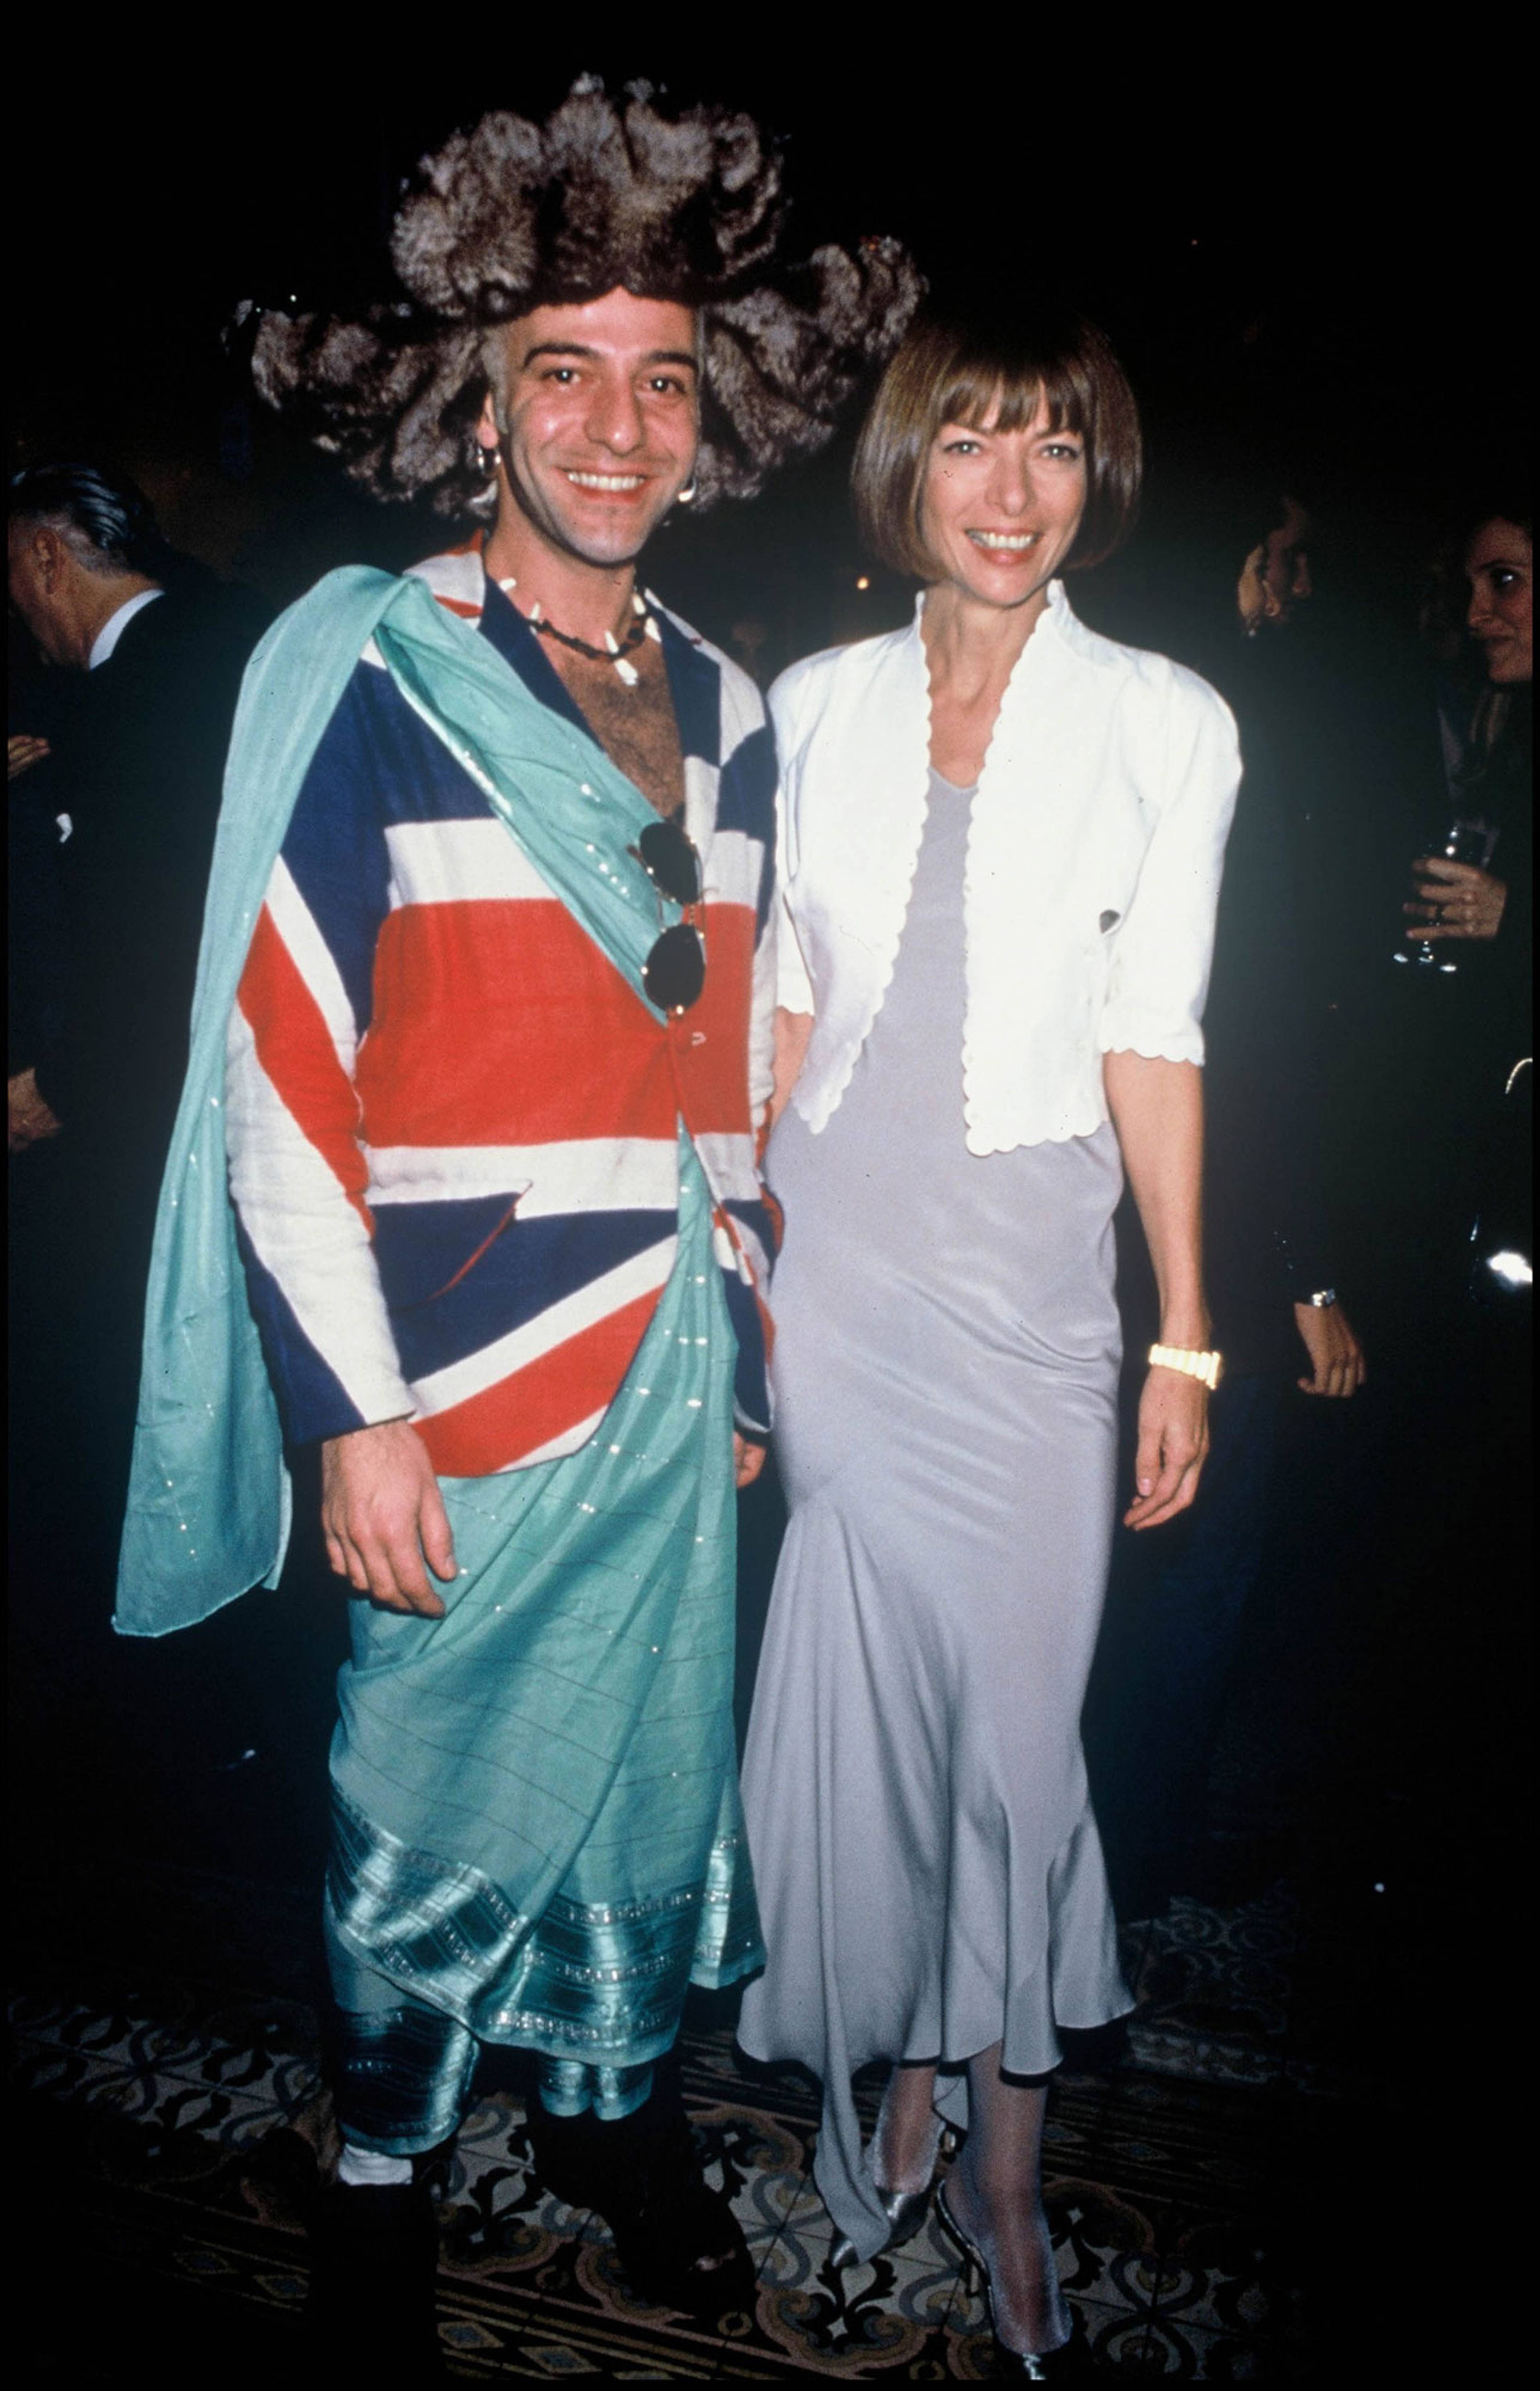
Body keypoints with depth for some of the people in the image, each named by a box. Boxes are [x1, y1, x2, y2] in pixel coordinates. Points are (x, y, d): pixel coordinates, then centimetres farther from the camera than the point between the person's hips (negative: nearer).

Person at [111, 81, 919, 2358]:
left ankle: (612, 2097, 43)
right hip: (465, 1384, -5)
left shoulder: (727, 711, 10)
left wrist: (748, 1338, 14)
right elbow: (276, 1072, -11)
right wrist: (354, 1416, -14)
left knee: (651, 1758, 17)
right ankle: (385, 2161, 36)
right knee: (438, 1807, 9)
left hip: (676, 1367, 5)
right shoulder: (370, 680, -8)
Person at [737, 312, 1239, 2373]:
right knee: (866, 1692, 10)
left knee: (1015, 1707, 3)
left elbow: (1156, 1045, -3)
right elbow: (789, 1007, 8)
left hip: (1025, 1274, -2)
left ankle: (1005, 2164, 25)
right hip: (832, 1262, 2)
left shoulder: (1162, 723, -2)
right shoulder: (817, 705, 5)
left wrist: (1188, 1337, -4)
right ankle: (904, 2078, 34)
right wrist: (742, 1255, 6)